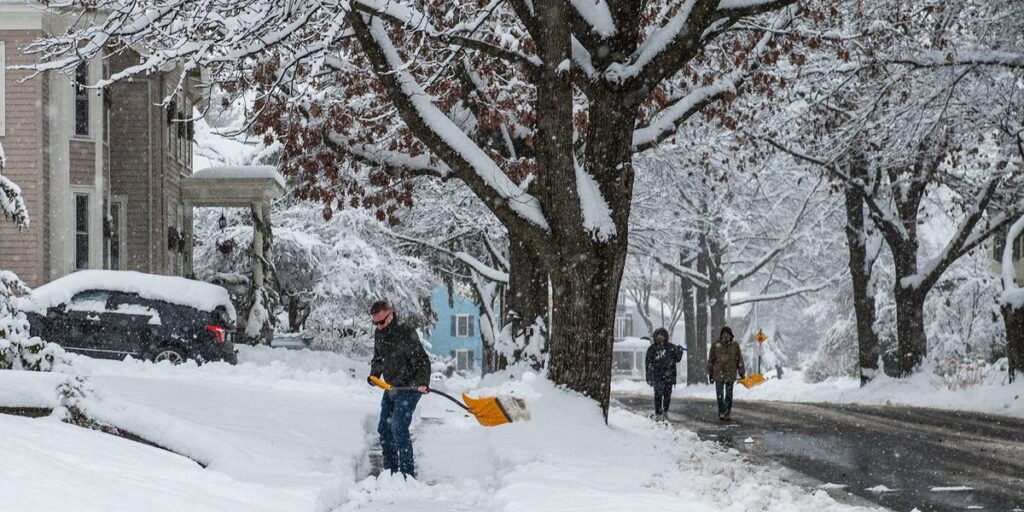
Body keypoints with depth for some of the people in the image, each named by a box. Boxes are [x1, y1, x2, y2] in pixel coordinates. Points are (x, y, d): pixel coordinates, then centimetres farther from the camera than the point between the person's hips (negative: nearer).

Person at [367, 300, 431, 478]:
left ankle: (408, 473, -13)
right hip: (390, 388, 9)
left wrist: (422, 382, -34)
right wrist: (374, 374, 2)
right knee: (384, 428, 12)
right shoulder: (379, 335, 5)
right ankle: (391, 470, 24)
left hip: (408, 389, -9)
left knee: (399, 429, -17)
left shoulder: (406, 334, -20)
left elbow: (423, 361, -21)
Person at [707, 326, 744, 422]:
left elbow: (739, 360, 9)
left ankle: (727, 414, 15)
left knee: (729, 396, 7)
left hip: (731, 374, 1)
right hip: (718, 374, -1)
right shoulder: (716, 345, 0)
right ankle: (722, 413, -7)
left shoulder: (735, 345, 3)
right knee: (720, 395, -7)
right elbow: (711, 360, 6)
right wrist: (710, 374, 5)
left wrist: (741, 373, 7)